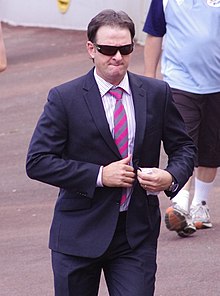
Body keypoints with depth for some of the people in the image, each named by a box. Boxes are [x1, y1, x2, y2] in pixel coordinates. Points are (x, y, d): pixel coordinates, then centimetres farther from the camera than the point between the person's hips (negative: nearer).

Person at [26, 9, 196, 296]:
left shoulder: (157, 93, 3)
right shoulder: (64, 98, -7)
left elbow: (184, 147, 13)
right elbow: (37, 162, -11)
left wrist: (171, 177, -11)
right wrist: (99, 176, -19)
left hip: (138, 234, 2)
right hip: (80, 232, -1)